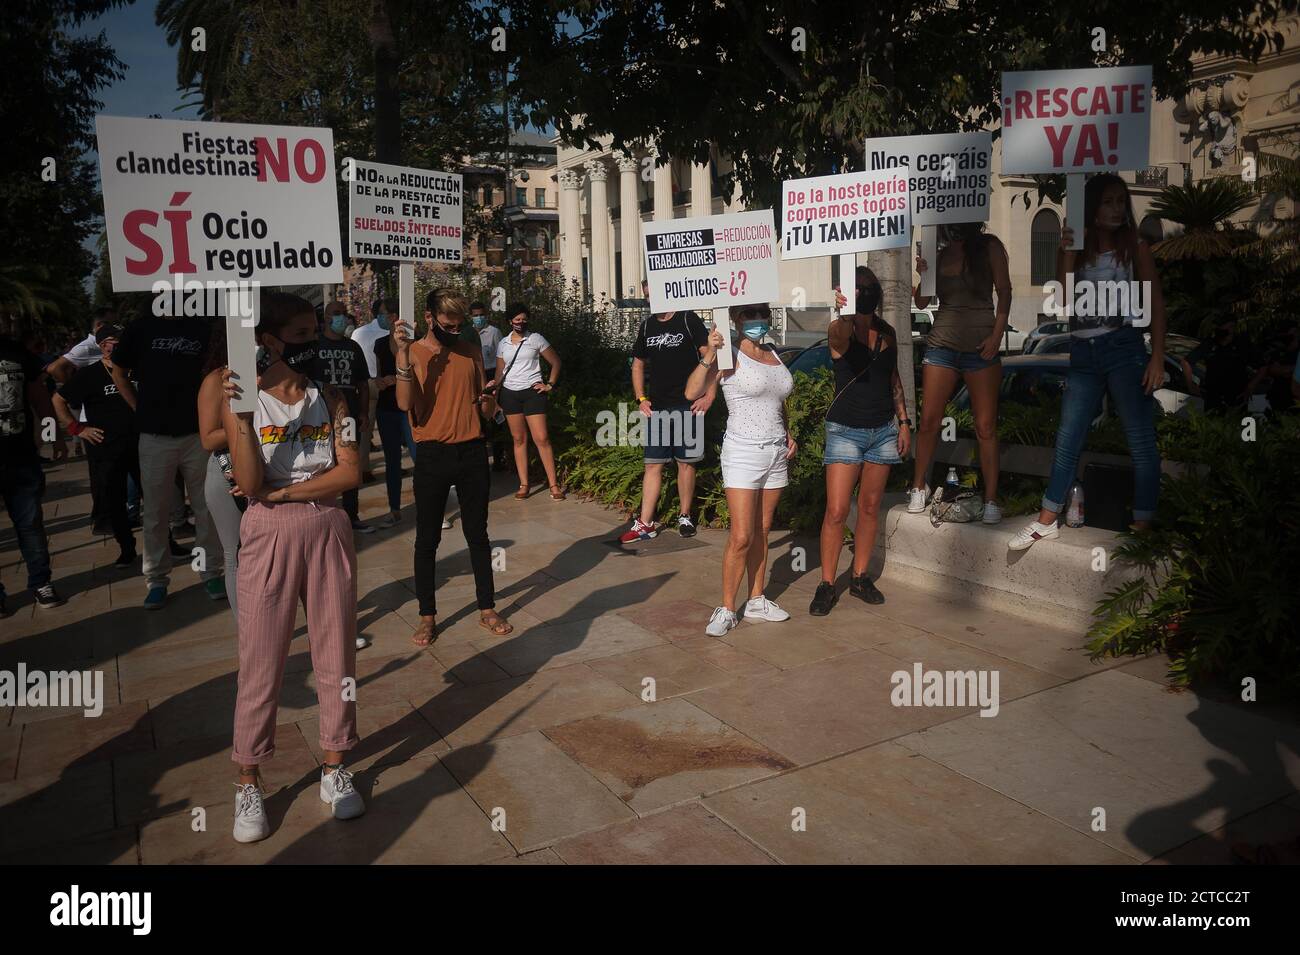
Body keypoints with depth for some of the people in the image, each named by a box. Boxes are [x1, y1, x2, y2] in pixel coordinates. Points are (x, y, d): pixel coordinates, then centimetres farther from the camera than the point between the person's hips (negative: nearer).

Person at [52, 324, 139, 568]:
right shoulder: (88, 374, -1)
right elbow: (58, 400, 3)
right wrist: (77, 429, -3)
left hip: (139, 444, 2)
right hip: (105, 449, -1)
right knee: (112, 502, 3)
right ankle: (126, 549, 18)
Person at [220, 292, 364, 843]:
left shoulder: (329, 398, 4)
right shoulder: (244, 397, -4)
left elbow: (350, 472, -6)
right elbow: (251, 484, -15)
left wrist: (282, 492, -13)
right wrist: (238, 413, -25)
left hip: (329, 532, 3)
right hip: (269, 535, -2)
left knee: (335, 652, 9)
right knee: (261, 659, 3)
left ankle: (334, 767, 24)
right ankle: (248, 782, 18)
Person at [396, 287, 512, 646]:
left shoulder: (472, 352, 8)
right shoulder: (414, 352, -3)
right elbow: (406, 404, -19)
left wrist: (489, 400, -11)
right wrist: (403, 353, -24)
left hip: (472, 453, 3)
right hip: (432, 455, -3)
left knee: (477, 534, 10)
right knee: (427, 539, 4)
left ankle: (487, 609, 21)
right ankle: (427, 616, 16)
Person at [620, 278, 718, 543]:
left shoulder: (688, 320, -4)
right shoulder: (647, 327, 12)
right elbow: (638, 365, 20)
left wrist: (710, 395, -14)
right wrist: (641, 398, 8)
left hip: (686, 406, -4)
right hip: (656, 408, 4)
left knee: (685, 462, 4)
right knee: (653, 464, 3)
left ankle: (684, 516, 18)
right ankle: (645, 524, 4)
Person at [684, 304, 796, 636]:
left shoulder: (774, 356, 13)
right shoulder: (730, 355, -7)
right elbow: (692, 392, -19)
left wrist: (788, 435, 11)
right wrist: (709, 356, -30)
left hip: (776, 453, 6)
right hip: (744, 453, -6)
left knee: (761, 532, 12)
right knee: (741, 537, -7)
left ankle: (756, 601, 22)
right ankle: (726, 609, 5)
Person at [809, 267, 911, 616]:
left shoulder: (887, 333, 7)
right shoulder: (839, 330, -10)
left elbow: (894, 379, 16)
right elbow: (843, 335, -36)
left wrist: (904, 421, 11)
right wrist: (845, 314, -57)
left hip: (883, 430, 5)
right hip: (845, 430, -5)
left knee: (870, 508, 11)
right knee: (836, 512, -7)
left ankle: (860, 577, 23)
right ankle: (827, 584, 5)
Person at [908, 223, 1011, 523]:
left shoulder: (988, 247, 0)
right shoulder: (938, 254, 8)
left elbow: (1005, 292, 0)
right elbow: (922, 302, 9)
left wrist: (997, 335, -11)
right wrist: (921, 274, -10)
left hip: (981, 347, -2)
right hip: (942, 344, 2)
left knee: (986, 427, -1)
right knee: (928, 421, 2)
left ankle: (991, 499, 6)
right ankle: (919, 487, 18)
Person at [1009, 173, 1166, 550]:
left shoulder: (1135, 247, 3)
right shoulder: (1073, 248, 9)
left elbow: (1156, 303, 0)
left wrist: (1158, 357, -9)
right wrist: (1068, 254, -9)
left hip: (1124, 348, -3)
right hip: (1082, 353, 3)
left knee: (1141, 441, -1)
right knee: (1067, 439, 6)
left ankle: (1142, 526, 6)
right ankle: (1047, 522, 15)